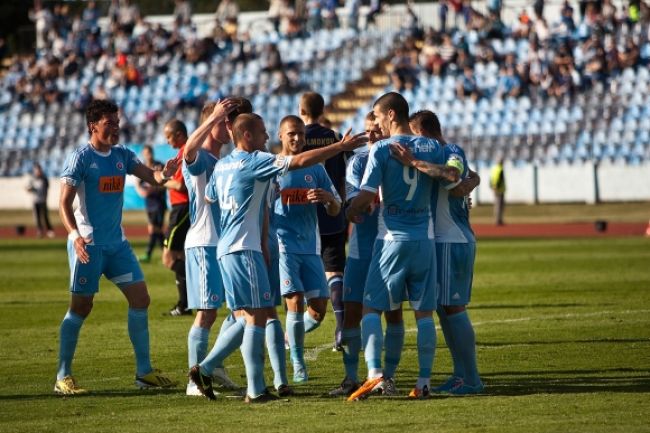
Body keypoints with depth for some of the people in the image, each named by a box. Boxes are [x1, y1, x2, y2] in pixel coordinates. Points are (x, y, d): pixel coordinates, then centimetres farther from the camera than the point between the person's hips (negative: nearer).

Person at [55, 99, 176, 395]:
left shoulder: (122, 156, 9)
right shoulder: (81, 158, -9)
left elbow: (151, 177, -2)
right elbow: (64, 202, -13)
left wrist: (164, 174, -26)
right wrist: (75, 236, -27)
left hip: (117, 242, 6)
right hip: (89, 245, -6)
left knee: (140, 298, 1)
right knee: (81, 307, -3)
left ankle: (144, 372, 8)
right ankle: (63, 377, 6)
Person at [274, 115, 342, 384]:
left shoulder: (316, 170, 12)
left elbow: (335, 211, 12)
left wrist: (328, 198, -10)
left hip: (310, 247, 4)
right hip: (283, 247, -4)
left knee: (319, 308, -1)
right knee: (296, 301, -14)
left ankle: (294, 337, 29)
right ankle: (298, 364, -3)